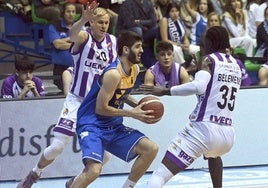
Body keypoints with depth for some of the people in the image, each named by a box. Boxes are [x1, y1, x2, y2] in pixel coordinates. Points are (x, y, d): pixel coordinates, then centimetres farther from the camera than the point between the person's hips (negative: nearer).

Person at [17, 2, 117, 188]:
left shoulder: (113, 42, 1)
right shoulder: (83, 37, -12)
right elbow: (73, 33, -38)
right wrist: (83, 20, -59)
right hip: (77, 100, -4)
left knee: (105, 154, -4)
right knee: (57, 146, -6)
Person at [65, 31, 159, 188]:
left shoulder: (135, 69, 6)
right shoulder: (114, 74, -22)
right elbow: (101, 108, -21)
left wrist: (139, 106, 4)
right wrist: (132, 114, -16)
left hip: (114, 127, 9)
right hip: (92, 125, -9)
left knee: (151, 149, 0)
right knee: (94, 170, -29)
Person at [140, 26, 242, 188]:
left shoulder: (209, 59, -2)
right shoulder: (236, 65, 17)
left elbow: (199, 86, -21)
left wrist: (165, 91, -18)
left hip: (204, 128, -7)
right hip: (228, 133, 7)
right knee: (214, 154, 46)